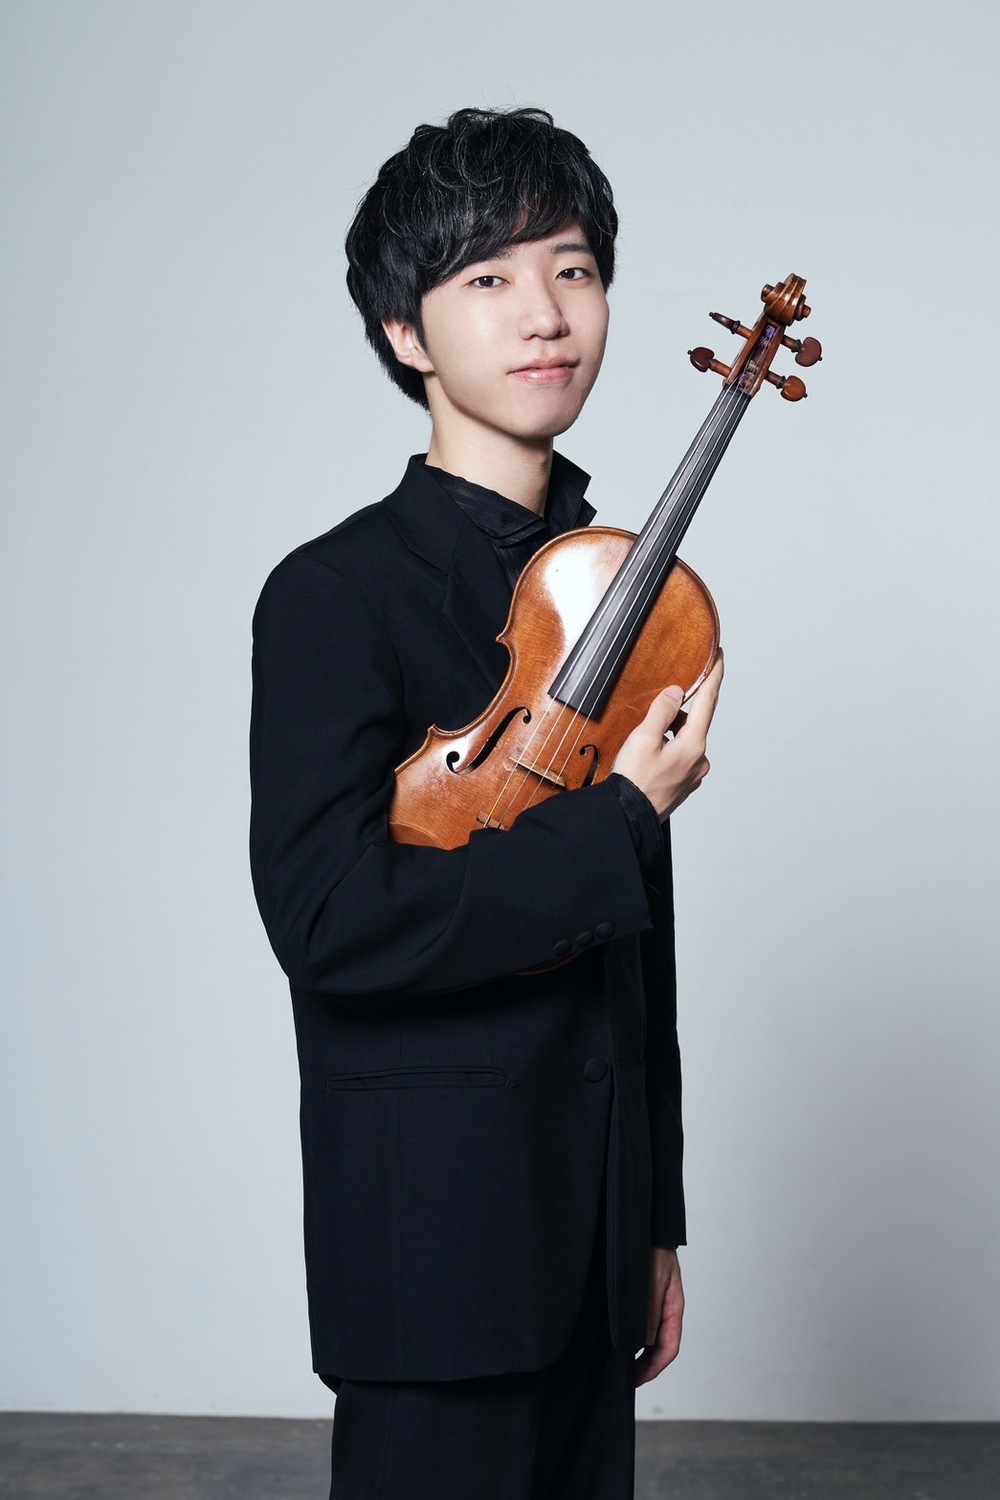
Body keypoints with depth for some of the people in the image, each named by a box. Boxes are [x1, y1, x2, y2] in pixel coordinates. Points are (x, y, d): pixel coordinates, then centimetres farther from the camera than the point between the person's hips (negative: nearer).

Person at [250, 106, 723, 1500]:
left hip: (593, 1228, 6)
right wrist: (621, 825, -16)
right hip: (436, 1235, -6)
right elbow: (334, 922, -25)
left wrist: (658, 1221, 16)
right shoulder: (337, 595, -11)